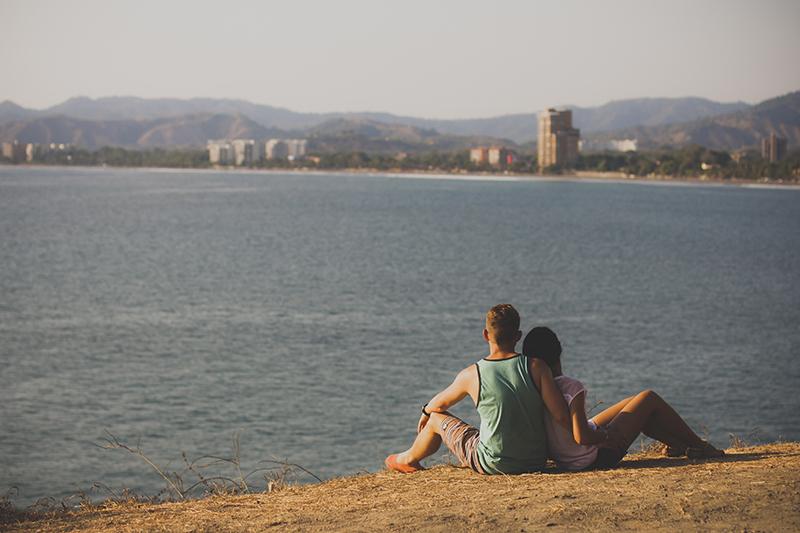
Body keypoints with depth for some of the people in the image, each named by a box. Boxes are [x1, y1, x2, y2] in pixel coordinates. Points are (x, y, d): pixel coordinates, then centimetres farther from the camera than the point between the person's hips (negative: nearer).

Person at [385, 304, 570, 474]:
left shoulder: (471, 375, -12)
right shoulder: (536, 367, -13)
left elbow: (440, 403, 9)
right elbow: (563, 416, -17)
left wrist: (426, 411, 31)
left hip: (494, 465, -2)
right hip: (536, 461, 2)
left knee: (437, 419, 22)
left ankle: (409, 459, 52)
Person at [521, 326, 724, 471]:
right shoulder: (571, 386, -29)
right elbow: (582, 437, -33)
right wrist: (607, 436, -15)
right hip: (598, 457, -8)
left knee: (634, 403, 25)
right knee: (649, 398, 10)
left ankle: (680, 444, 40)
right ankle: (700, 447, 26)